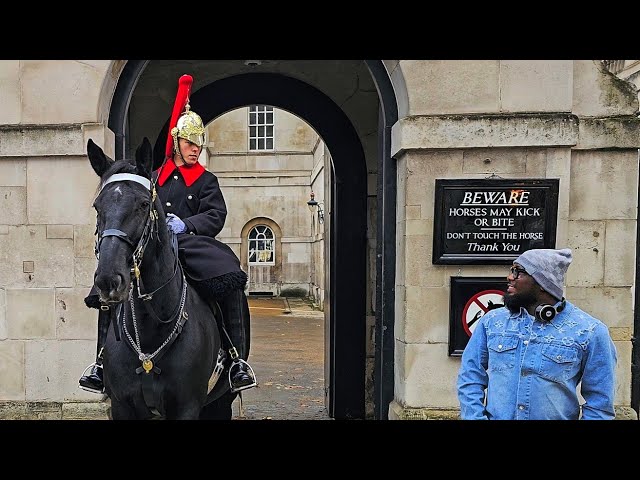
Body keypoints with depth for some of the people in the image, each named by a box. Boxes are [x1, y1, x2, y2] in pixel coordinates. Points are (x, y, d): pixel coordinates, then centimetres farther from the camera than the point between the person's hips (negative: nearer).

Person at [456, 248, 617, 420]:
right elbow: (470, 378, -2)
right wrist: (475, 417, -12)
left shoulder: (590, 332, -11)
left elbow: (599, 402, -6)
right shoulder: (491, 321, -5)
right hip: (495, 416, 2)